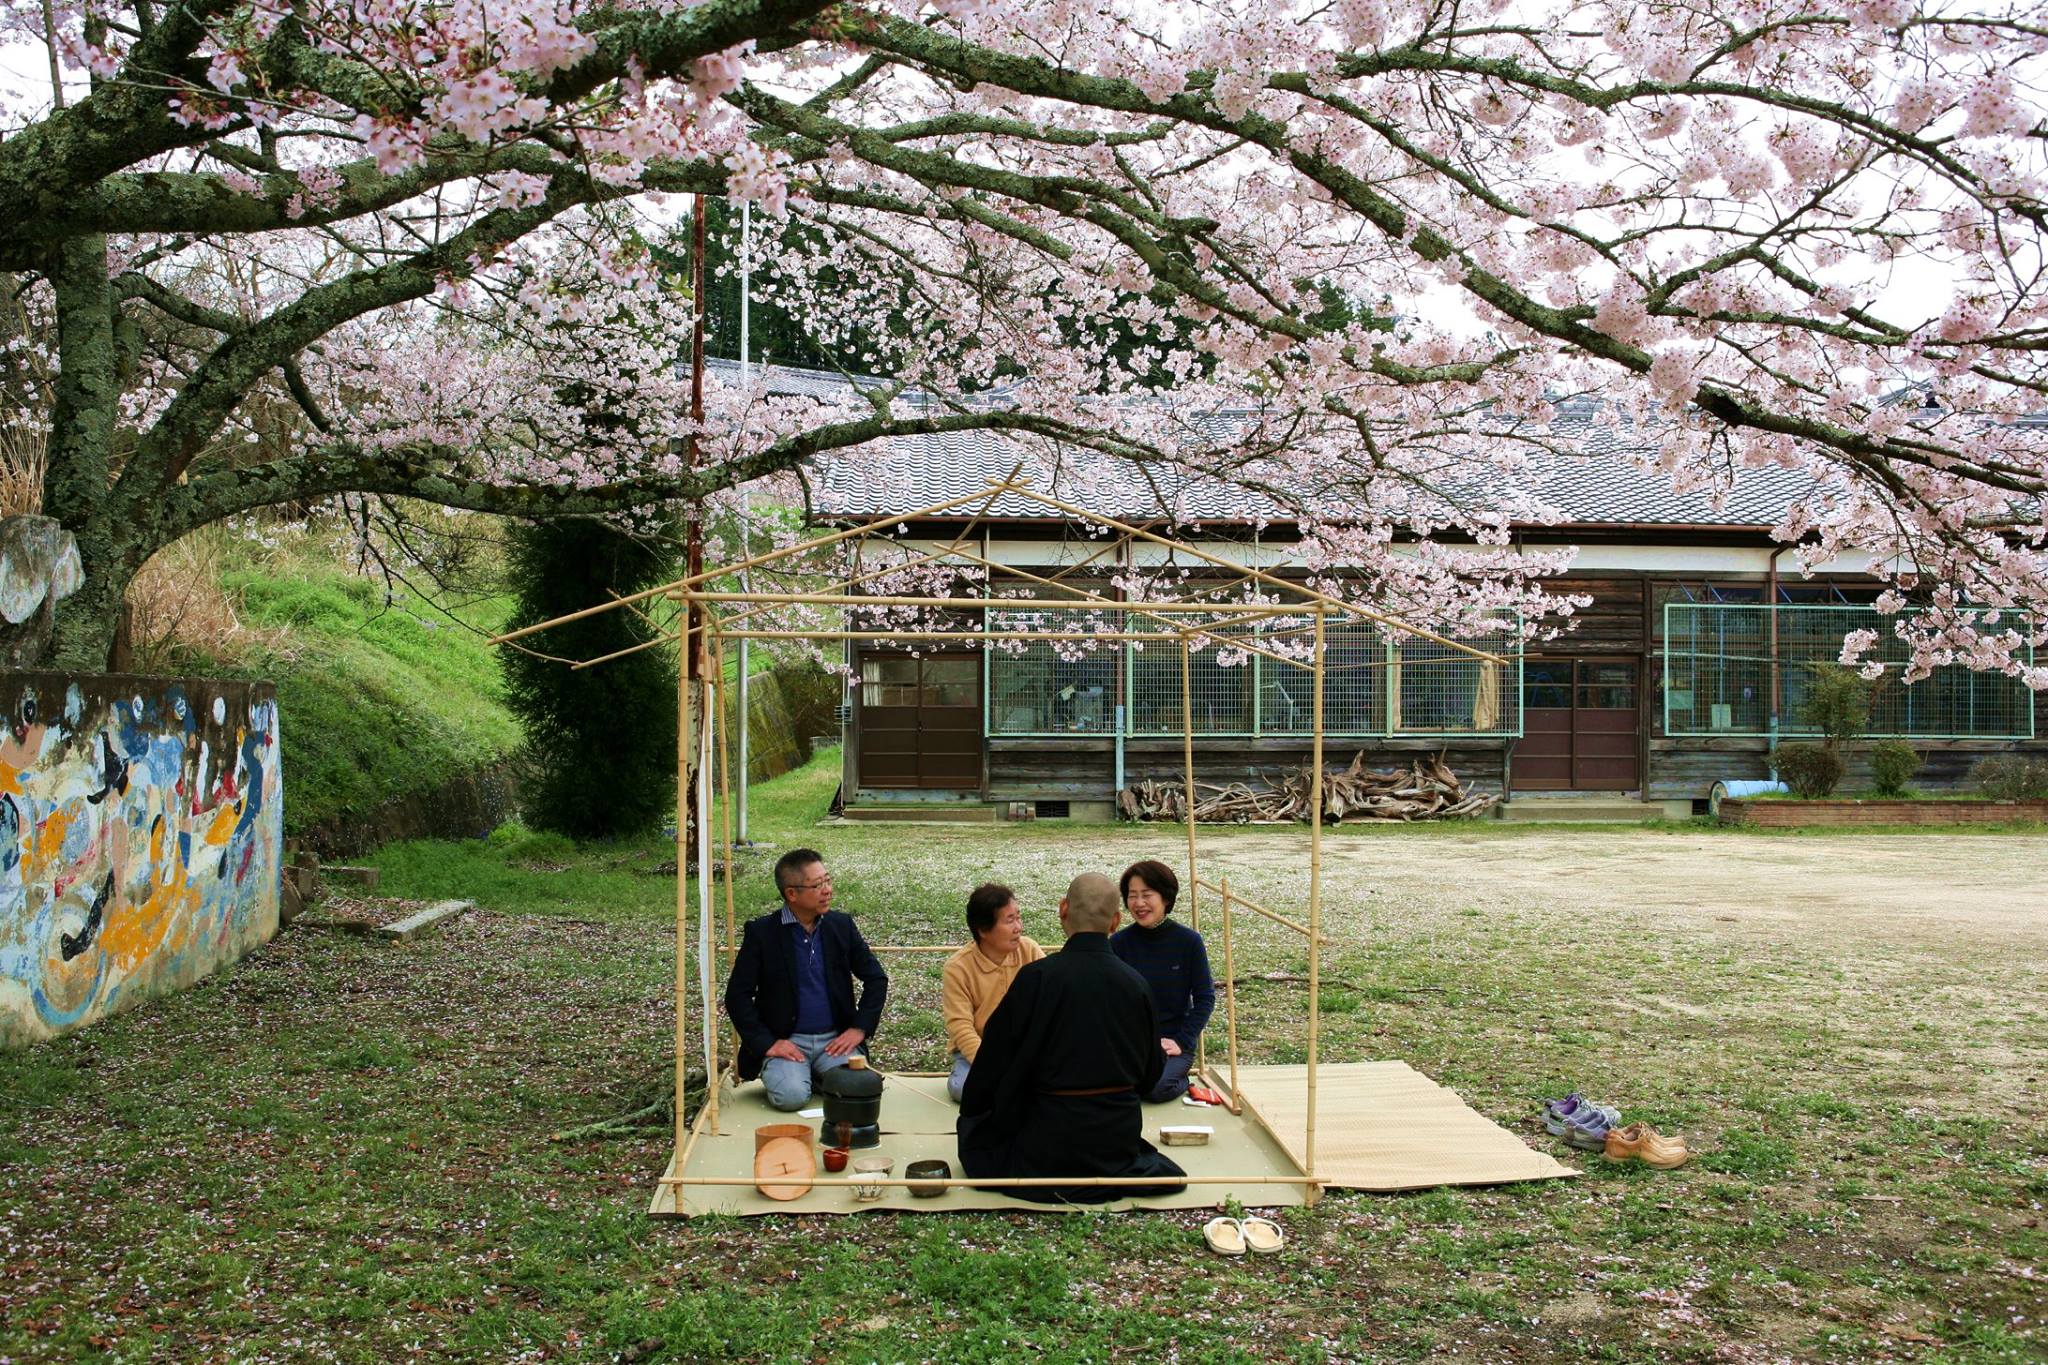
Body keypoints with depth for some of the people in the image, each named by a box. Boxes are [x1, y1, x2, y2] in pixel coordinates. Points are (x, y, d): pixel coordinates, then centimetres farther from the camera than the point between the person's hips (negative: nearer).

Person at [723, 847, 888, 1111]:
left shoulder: (842, 925, 6)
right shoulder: (761, 932, -4)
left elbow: (876, 978, 11)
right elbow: (737, 995, -5)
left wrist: (859, 1029, -1)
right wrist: (766, 1044, -13)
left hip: (835, 1039, 3)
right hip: (786, 1041, -2)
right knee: (791, 1095, -30)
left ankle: (817, 1073, 8)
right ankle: (775, 1072, 6)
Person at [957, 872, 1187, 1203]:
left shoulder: (1036, 977, -16)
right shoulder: (1136, 983, -3)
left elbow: (996, 1058, -7)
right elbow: (1150, 1073, 7)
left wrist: (970, 1111, 11)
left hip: (1054, 1132, -5)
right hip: (1119, 1133, 5)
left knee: (976, 1131, 18)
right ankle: (1121, 1170, 4)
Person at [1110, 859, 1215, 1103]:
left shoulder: (1189, 941, -5)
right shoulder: (1118, 944, -2)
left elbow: (1205, 999, -1)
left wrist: (1181, 1041, -10)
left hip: (1172, 1041, -1)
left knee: (1154, 1087, -30)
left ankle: (1180, 1080, 4)